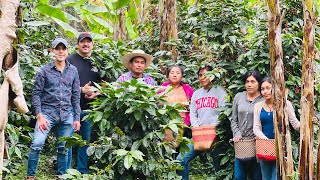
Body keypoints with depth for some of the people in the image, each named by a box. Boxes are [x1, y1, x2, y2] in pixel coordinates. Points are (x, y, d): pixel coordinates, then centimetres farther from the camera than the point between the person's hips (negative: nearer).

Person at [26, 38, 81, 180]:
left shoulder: (73, 71, 9)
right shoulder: (45, 71, -1)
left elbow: (76, 96, 11)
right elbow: (36, 94, -2)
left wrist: (77, 118, 7)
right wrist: (39, 116, -11)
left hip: (67, 115, 3)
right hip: (47, 112, -3)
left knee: (63, 149, 7)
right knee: (37, 143, -17)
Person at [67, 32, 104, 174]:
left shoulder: (97, 62, 13)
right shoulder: (70, 60, 0)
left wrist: (96, 93, -3)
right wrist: (81, 89, -16)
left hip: (89, 108, 4)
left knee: (86, 140, 10)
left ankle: (83, 171, 18)